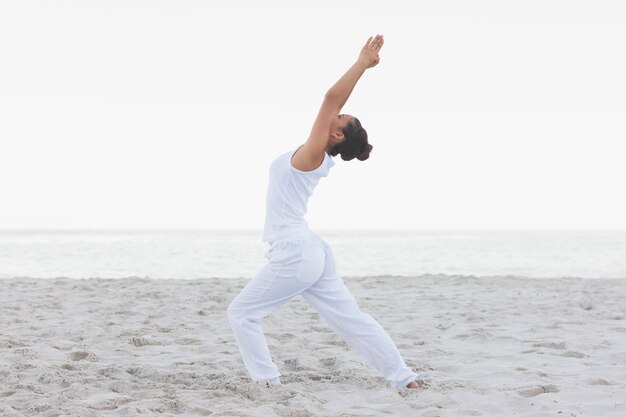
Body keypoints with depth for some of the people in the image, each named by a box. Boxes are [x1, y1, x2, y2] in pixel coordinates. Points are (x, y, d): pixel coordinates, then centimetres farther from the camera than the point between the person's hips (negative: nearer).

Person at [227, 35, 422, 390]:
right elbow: (335, 101, 17)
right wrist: (362, 66, 16)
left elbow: (332, 98, -21)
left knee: (242, 314, 3)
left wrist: (362, 64, -20)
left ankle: (267, 382, 2)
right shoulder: (318, 158, 7)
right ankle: (404, 377, 9)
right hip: (309, 252, 9)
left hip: (295, 255, -9)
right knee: (351, 318, 9)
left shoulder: (312, 156, -14)